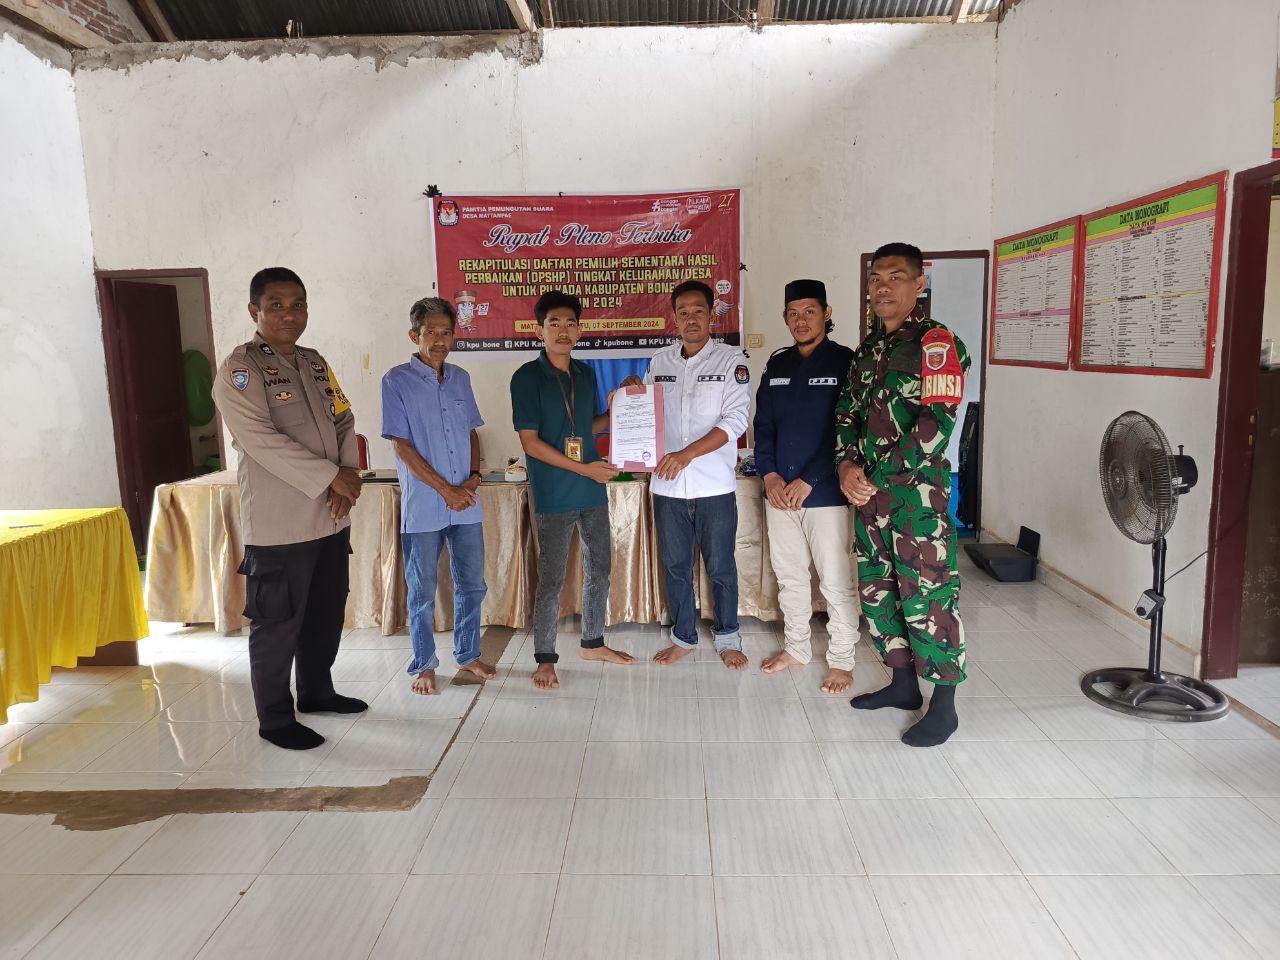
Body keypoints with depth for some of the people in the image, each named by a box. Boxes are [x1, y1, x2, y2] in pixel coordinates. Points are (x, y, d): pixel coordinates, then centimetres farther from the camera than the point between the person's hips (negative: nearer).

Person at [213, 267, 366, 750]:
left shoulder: (315, 363, 12)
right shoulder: (239, 370, -10)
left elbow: (343, 421, 11)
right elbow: (262, 441, -20)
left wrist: (350, 475, -7)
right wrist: (332, 477, -19)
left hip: (330, 517, 7)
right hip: (278, 524, -7)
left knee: (326, 614, 18)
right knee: (277, 624, 4)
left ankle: (316, 691, 38)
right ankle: (274, 719, 20)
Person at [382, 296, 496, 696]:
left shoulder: (460, 378, 10)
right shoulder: (397, 381, -6)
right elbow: (401, 445, -9)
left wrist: (474, 476, -2)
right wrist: (445, 489, -12)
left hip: (466, 502, 5)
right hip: (423, 505, -4)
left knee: (472, 583, 12)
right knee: (422, 591, 6)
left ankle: (468, 655, 29)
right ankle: (424, 665, 22)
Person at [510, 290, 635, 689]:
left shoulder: (586, 374, 9)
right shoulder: (527, 377, -9)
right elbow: (530, 442, -13)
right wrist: (583, 468, -16)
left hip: (593, 490, 7)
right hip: (553, 495, -6)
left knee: (600, 567, 15)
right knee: (551, 578, 0)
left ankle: (593, 642, 33)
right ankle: (545, 659, 16)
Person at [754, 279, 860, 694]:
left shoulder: (845, 362, -6)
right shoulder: (777, 365, 11)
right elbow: (763, 424, 11)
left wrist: (809, 481, -14)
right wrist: (768, 474, -3)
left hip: (826, 493, -5)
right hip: (779, 492, 5)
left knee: (836, 582, 2)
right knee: (789, 576, 16)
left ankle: (841, 661, 17)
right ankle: (796, 647, 32)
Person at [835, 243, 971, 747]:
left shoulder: (935, 342, -8)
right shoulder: (869, 347, 15)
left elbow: (935, 426, -17)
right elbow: (847, 412, 15)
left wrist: (875, 477, -15)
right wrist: (847, 464, -4)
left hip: (917, 492, -7)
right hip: (868, 493, 8)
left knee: (926, 597, -2)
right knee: (876, 591, 14)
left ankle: (944, 704, 13)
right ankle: (903, 682, 31)